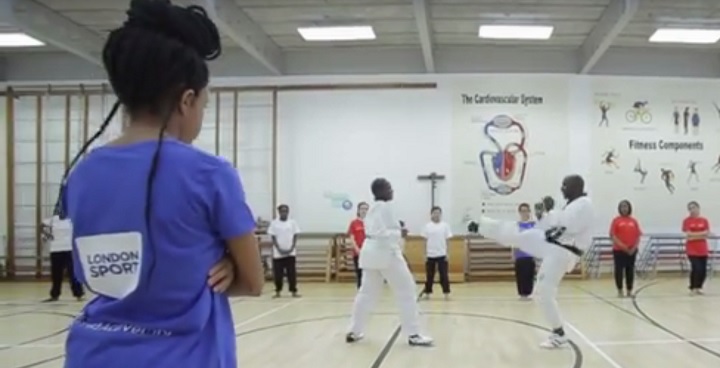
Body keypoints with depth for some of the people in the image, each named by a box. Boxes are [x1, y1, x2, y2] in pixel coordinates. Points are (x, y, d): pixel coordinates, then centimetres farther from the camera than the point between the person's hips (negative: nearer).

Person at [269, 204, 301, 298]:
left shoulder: (292, 222, 3)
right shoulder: (274, 223, 0)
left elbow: (295, 237, 2)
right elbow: (273, 238, -1)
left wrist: (291, 249, -10)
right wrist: (279, 249, -11)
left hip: (290, 253, 0)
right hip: (278, 253, 0)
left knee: (292, 273, 0)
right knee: (278, 273, 4)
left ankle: (294, 291, 7)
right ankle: (278, 291, 17)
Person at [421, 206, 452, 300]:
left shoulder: (445, 225, 1)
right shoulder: (427, 226, 1)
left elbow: (447, 240, 2)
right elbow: (425, 241, 4)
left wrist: (447, 254, -3)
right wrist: (425, 254, 1)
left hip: (442, 254, -1)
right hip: (430, 255, 1)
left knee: (444, 275, -1)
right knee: (429, 275, 7)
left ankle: (446, 293, 5)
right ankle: (427, 293, 16)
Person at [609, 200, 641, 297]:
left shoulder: (634, 221, 7)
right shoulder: (616, 220, -1)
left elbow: (638, 236, 6)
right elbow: (612, 235, -6)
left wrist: (634, 247, -6)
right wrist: (622, 245, -15)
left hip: (632, 250, 3)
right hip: (619, 250, -3)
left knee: (630, 270, 6)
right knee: (619, 270, -2)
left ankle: (629, 291, 13)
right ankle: (620, 291, 6)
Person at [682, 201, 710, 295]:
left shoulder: (704, 220, 6)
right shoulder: (686, 221, -3)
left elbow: (707, 234, -1)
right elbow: (688, 235, -11)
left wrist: (694, 235, -13)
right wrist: (701, 234, -10)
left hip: (703, 249, 4)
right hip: (692, 250, -4)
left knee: (703, 270, 4)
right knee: (696, 268, -13)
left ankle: (698, 287, 21)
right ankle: (693, 288, 2)